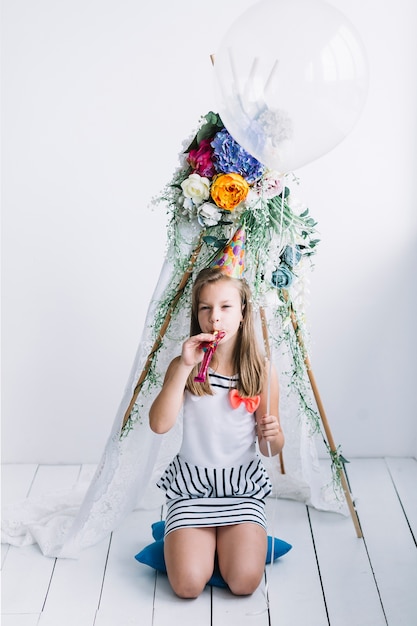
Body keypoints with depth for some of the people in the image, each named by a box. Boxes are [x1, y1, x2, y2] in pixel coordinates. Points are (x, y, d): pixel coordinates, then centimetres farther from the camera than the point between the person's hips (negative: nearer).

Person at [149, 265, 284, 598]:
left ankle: (227, 538, 15)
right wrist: (183, 368, -24)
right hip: (191, 486, 0)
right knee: (188, 585, -15)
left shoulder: (262, 371, -4)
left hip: (243, 487, 0)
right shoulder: (184, 367, -5)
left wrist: (271, 435, -20)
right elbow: (159, 424, -20)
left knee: (244, 582, -17)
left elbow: (271, 447, 4)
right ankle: (190, 538, 18)